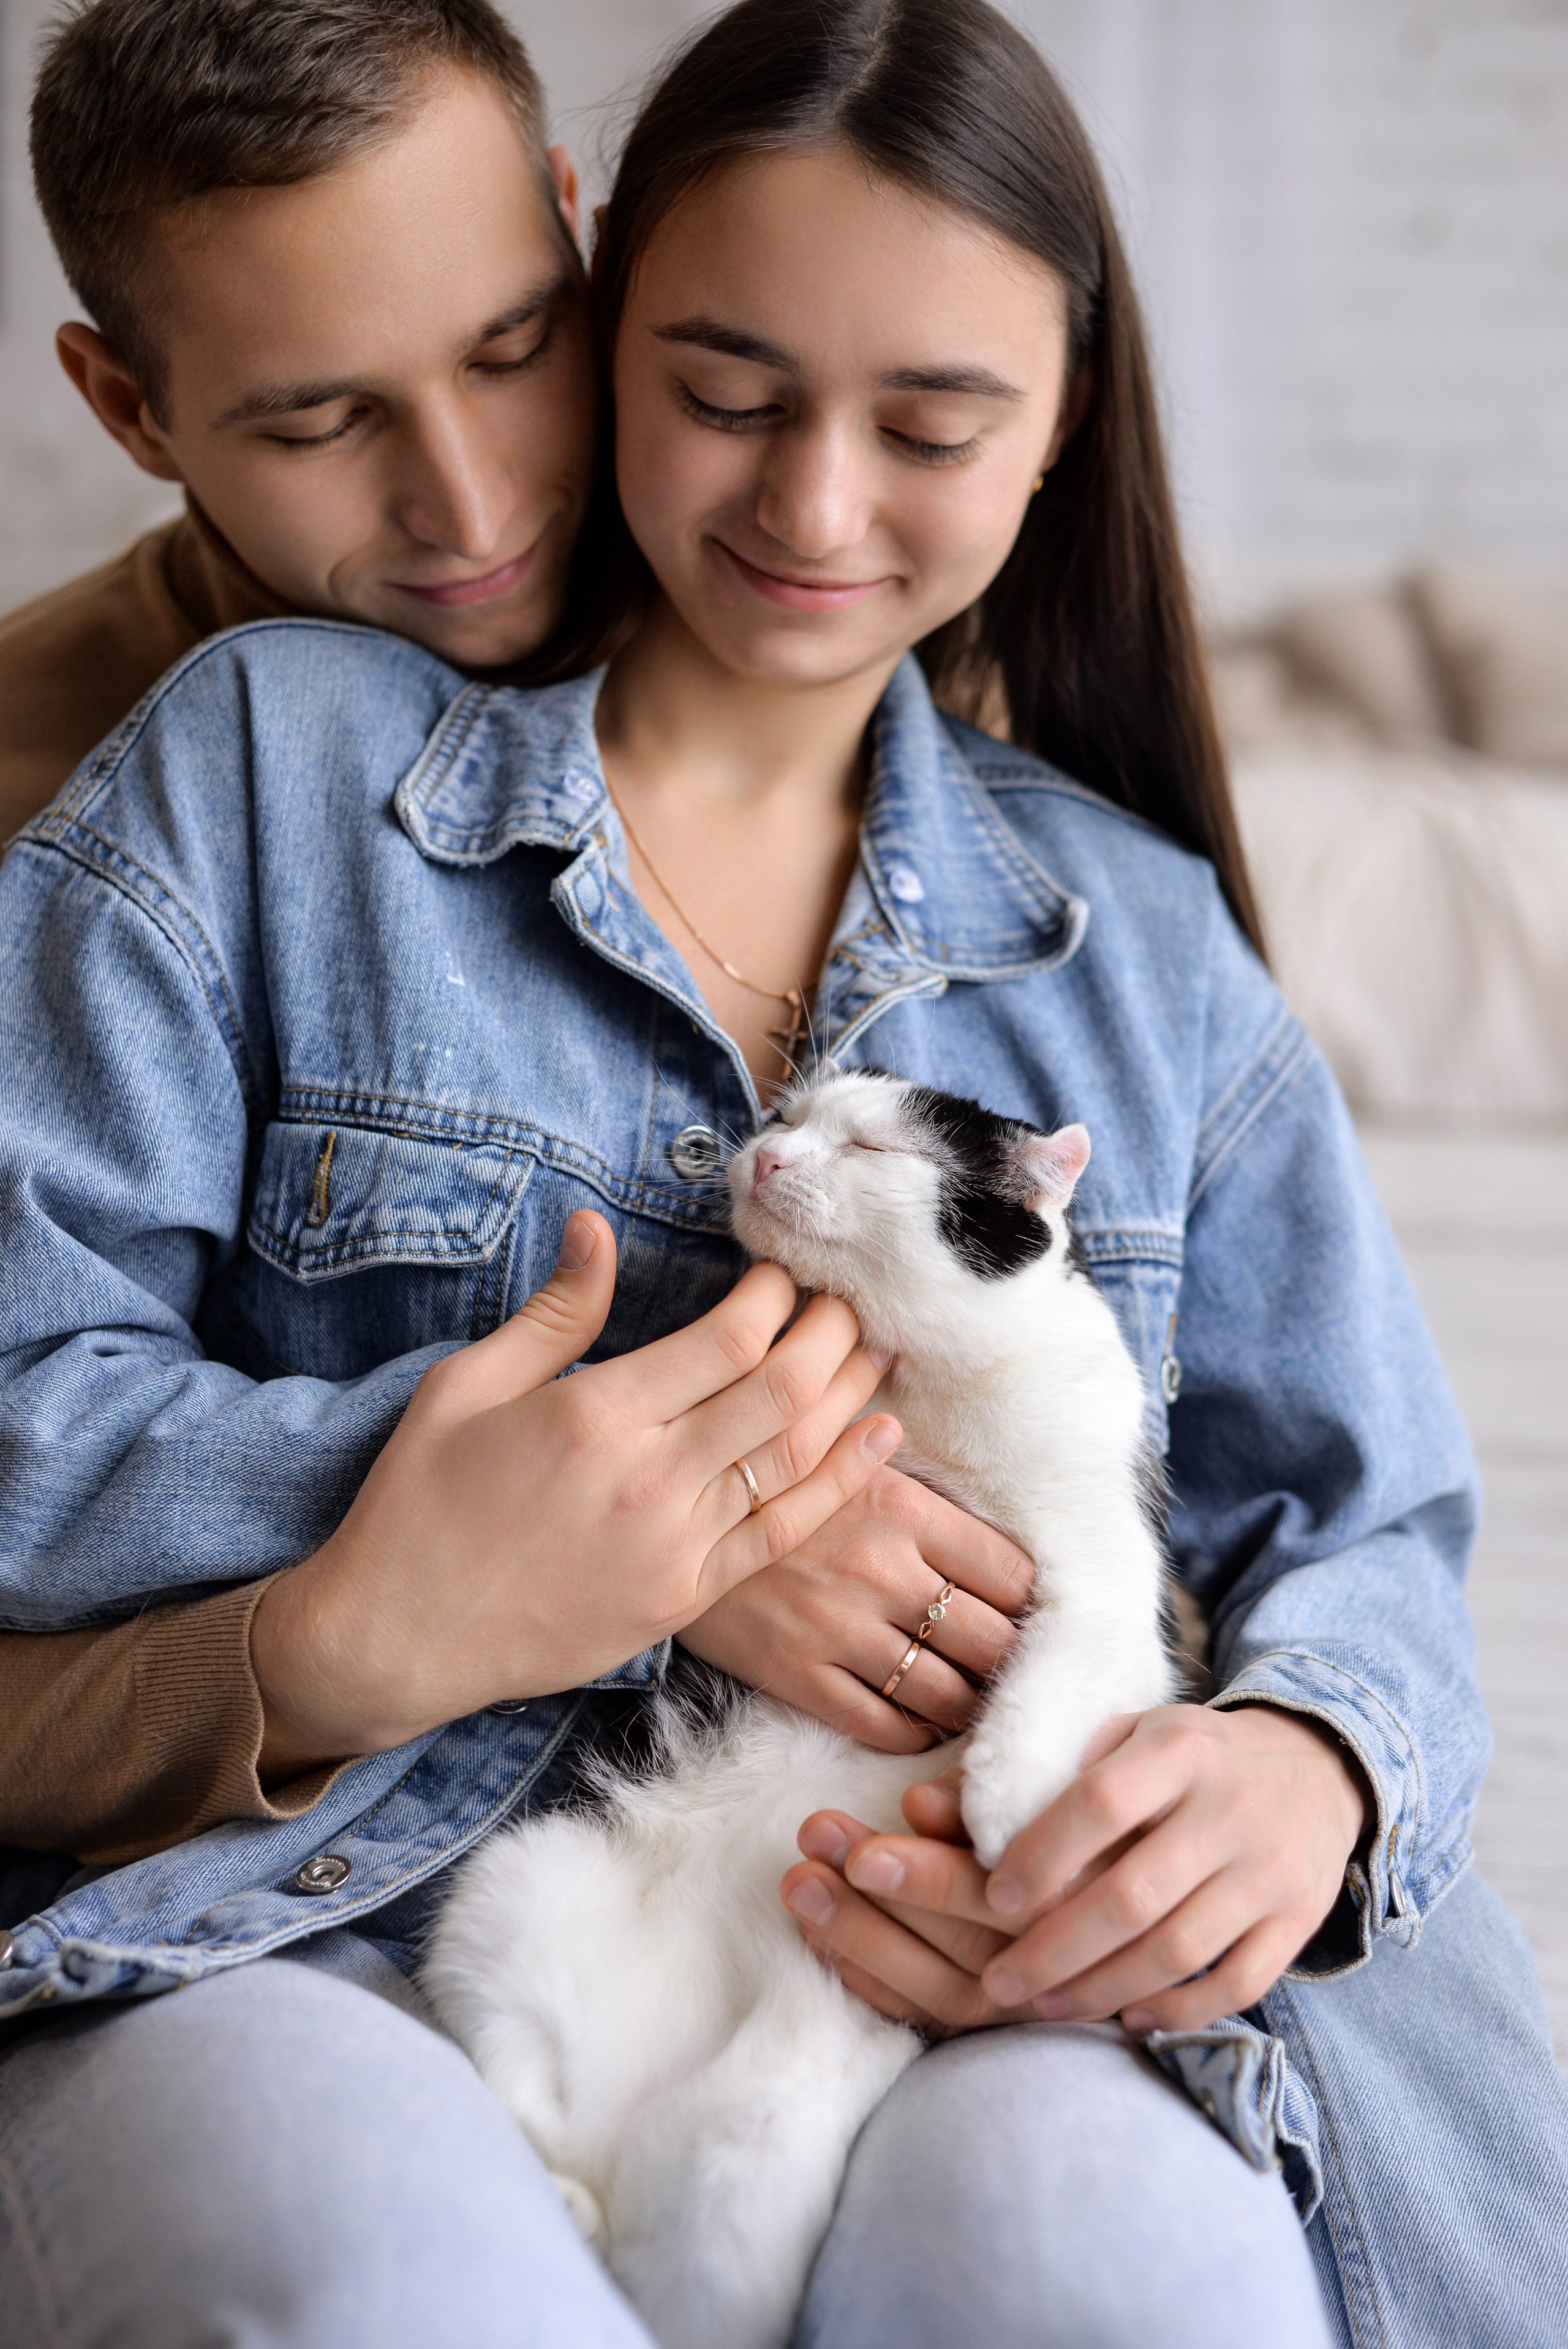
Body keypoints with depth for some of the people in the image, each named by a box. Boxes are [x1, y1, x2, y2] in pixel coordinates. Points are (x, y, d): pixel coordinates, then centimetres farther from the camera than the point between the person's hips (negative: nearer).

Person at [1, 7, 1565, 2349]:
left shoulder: (1142, 938, 16)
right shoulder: (264, 758, 7)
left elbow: (1356, 1532, 13)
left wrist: (1303, 1764, -11)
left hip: (923, 1954, 3)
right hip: (327, 1917, -2)